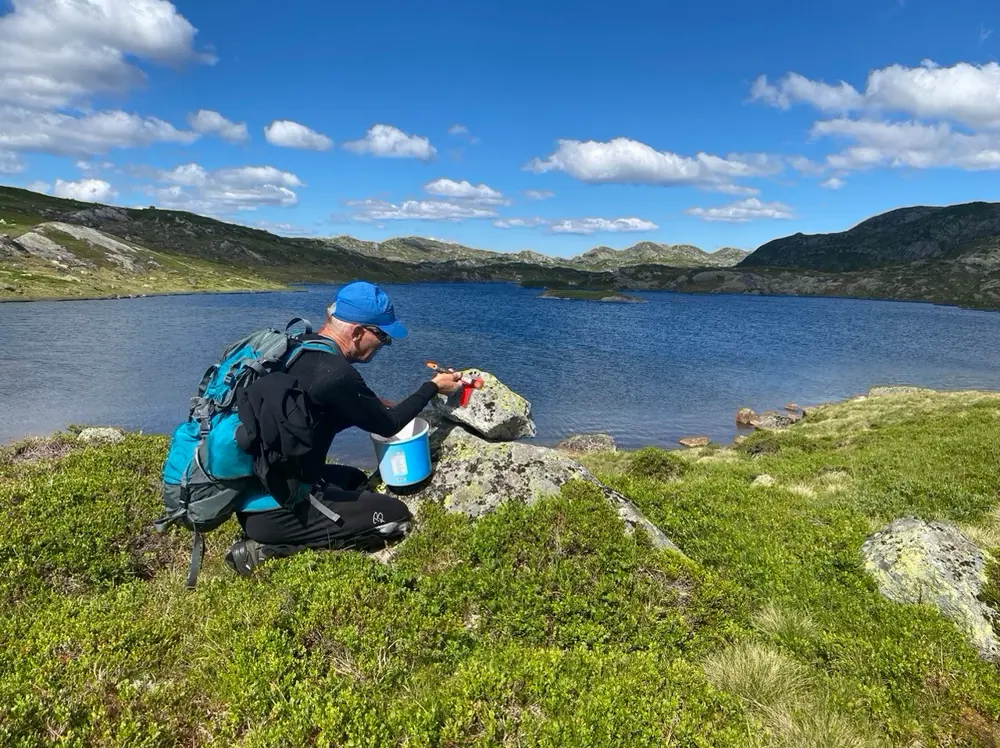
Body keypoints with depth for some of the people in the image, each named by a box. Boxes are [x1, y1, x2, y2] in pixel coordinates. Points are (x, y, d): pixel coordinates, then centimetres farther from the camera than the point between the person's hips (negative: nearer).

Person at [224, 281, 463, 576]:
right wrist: (433, 387, 3)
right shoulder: (334, 373, -24)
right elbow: (387, 425, -8)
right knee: (396, 516, -2)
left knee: (355, 479, 29)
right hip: (272, 510, -9)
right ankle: (272, 547, -3)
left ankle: (265, 534, 12)